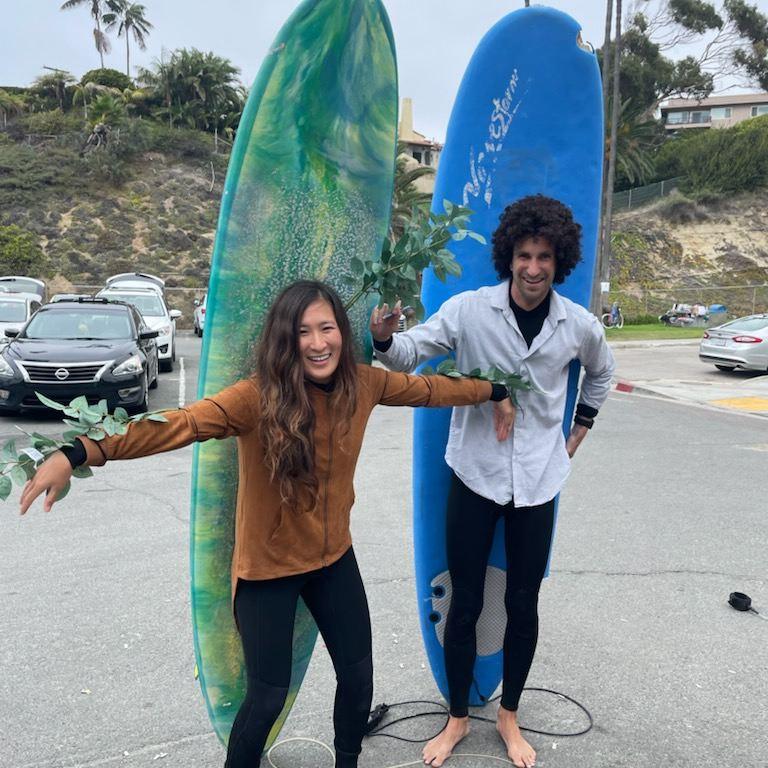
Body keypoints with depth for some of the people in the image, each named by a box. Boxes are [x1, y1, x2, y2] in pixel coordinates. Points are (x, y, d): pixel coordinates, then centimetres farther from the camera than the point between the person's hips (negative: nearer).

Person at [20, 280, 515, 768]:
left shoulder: (362, 384, -10)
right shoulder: (259, 397, -26)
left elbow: (426, 388, 6)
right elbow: (182, 423, -39)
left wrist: (493, 392, 20)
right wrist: (79, 453, -52)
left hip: (334, 558, 5)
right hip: (267, 568, -4)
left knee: (358, 675, 18)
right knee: (269, 697, 8)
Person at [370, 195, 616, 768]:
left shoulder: (579, 326, -3)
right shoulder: (469, 309, -11)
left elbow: (602, 373, 18)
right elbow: (410, 354, -14)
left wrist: (579, 433, 15)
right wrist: (385, 338, -36)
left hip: (538, 481, 2)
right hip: (476, 475, -2)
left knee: (523, 605, 12)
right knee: (465, 604, 7)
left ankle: (510, 716, 35)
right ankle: (458, 718, 29)